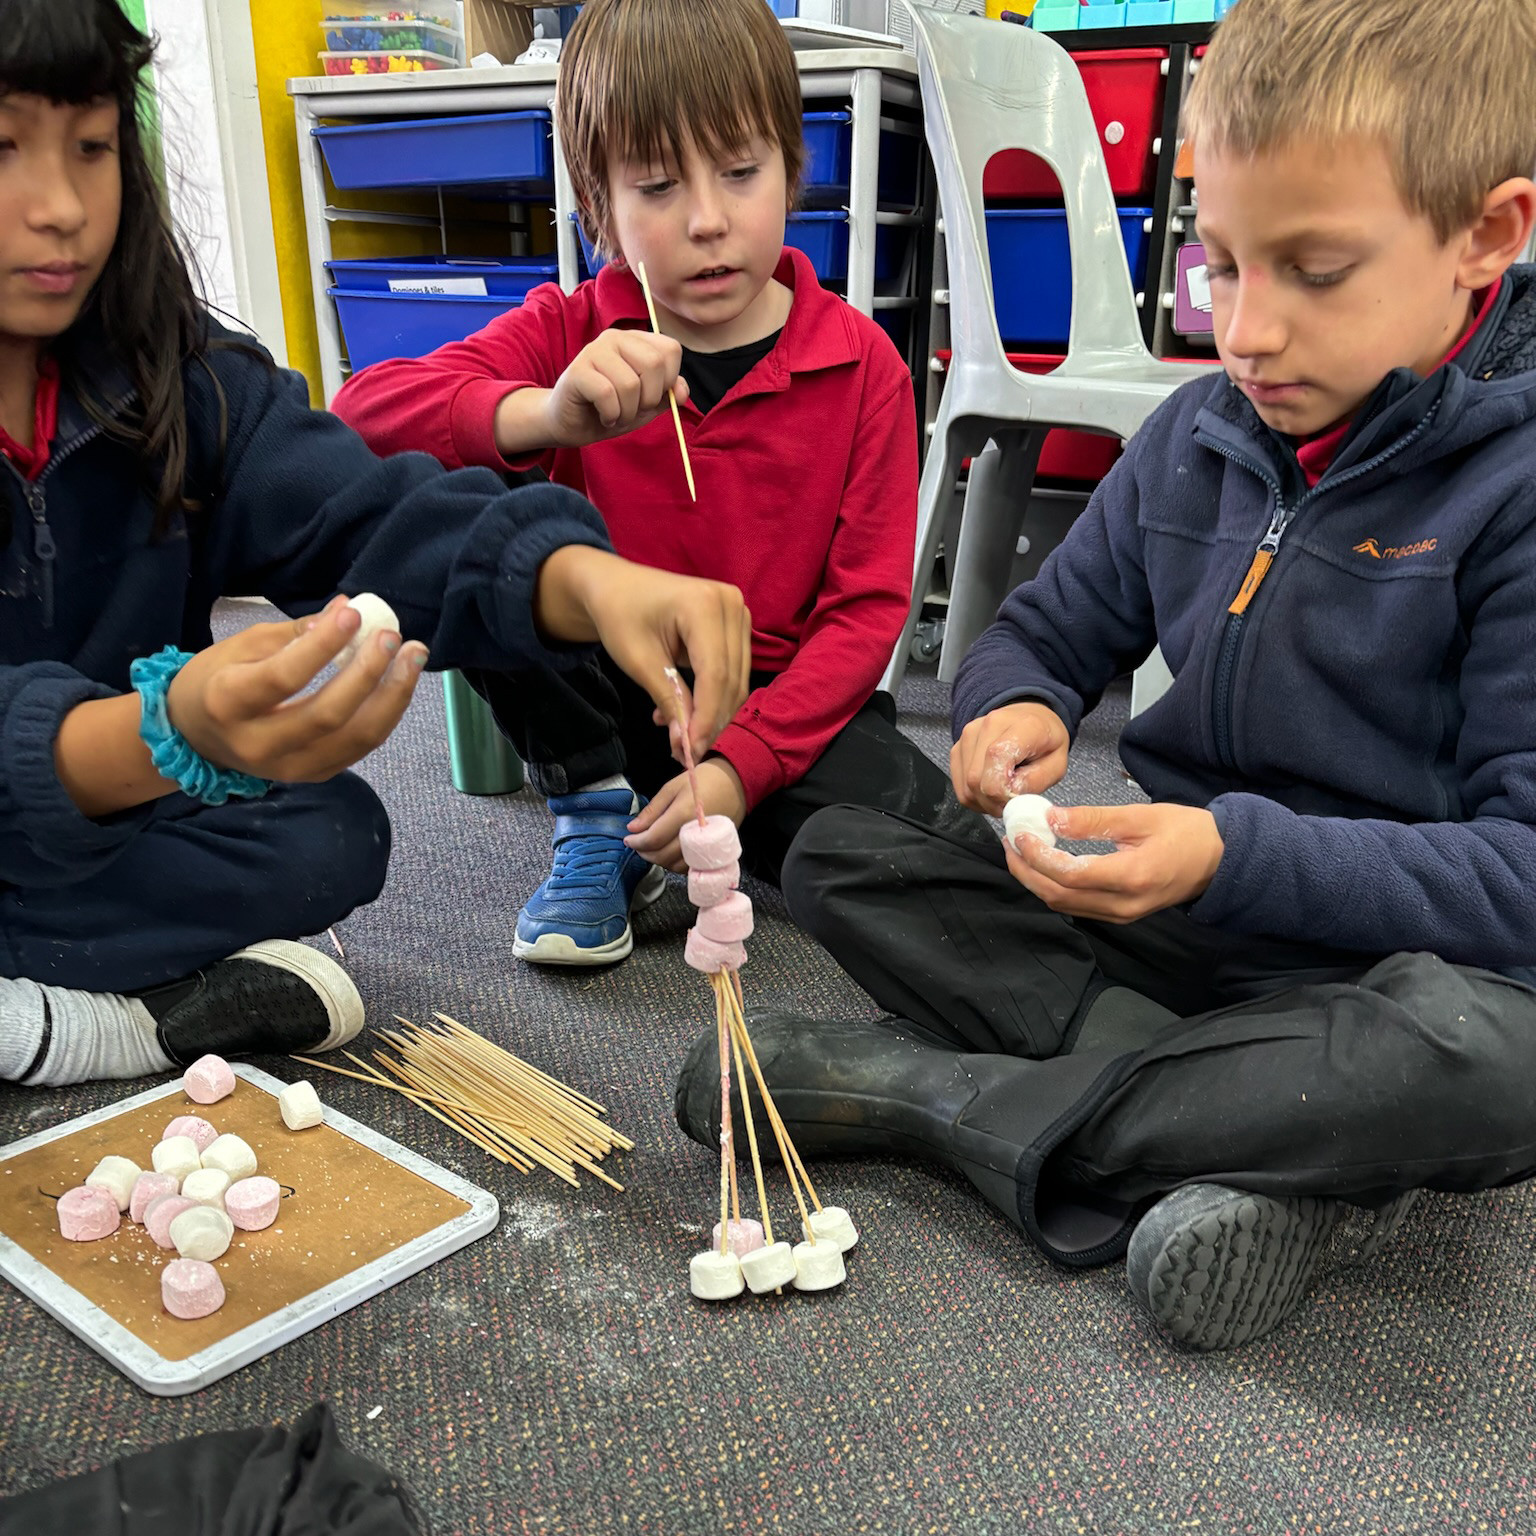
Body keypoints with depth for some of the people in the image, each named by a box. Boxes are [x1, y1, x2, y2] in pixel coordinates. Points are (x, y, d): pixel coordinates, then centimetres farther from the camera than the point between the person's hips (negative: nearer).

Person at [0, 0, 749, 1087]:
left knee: (328, 837, -21)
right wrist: (176, 736, -53)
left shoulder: (169, 377, -6)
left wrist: (588, 579, -41)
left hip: (107, 846, 4)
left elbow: (359, 513, -22)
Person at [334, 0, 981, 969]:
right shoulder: (570, 335, -5)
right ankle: (597, 817, -7)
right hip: (602, 693, 1)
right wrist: (545, 415, -39)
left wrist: (739, 767, -22)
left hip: (775, 705, -1)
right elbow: (363, 414, -19)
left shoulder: (862, 365, -7)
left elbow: (866, 607, -10)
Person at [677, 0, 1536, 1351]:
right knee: (839, 854, -6)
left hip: (1395, 954, -4)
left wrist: (1238, 856, -31)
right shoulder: (1197, 440, 1)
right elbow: (1047, 633, 11)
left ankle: (925, 1089, -22)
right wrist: (1016, 708, -13)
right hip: (1185, 923, 5)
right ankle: (1274, 1149, -20)